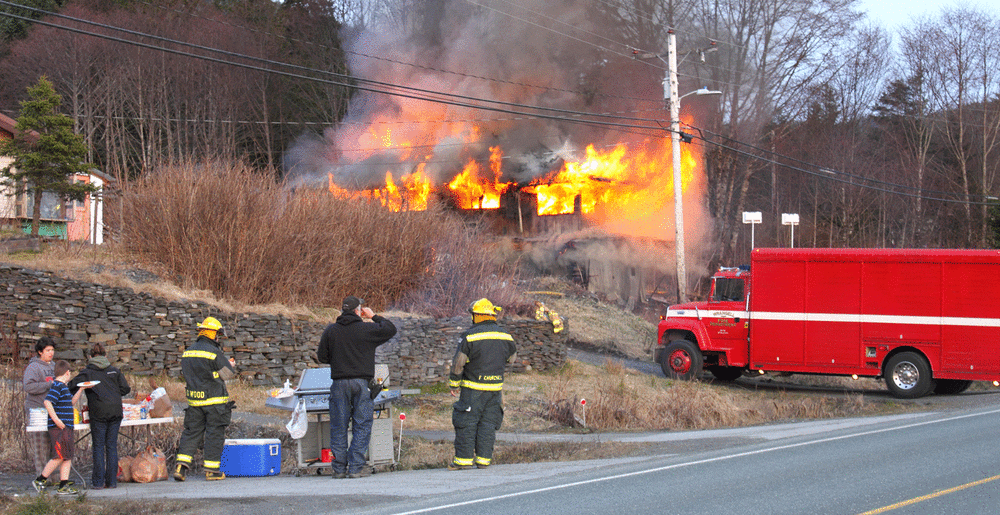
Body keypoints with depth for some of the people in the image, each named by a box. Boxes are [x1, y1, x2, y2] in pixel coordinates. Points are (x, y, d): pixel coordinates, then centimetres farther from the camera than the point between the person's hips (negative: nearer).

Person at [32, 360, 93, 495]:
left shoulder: (63, 386, 18)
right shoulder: (57, 386, -12)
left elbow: (71, 402, 31)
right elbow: (47, 402, -23)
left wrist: (81, 390, 22)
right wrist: (56, 419, -25)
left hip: (66, 428, 10)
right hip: (58, 428, -10)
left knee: (67, 457, 7)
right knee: (59, 457, -9)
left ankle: (64, 486, 7)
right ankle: (40, 481, 0)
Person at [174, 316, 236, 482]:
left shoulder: (187, 352, 7)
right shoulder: (214, 352, -14)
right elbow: (227, 373, -9)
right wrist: (232, 365, 15)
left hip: (194, 400, 6)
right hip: (215, 400, -6)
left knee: (192, 432, 10)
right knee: (215, 433, 2)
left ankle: (181, 465, -1)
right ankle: (212, 470, 5)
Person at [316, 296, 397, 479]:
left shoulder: (330, 331, 4)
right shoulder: (366, 329, -3)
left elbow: (322, 357, 8)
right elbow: (390, 329, 8)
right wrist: (374, 316, 16)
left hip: (339, 384, 2)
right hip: (361, 382, -2)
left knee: (338, 427, 7)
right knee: (361, 426, 3)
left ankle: (339, 468, 8)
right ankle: (355, 467, -1)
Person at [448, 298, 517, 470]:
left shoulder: (470, 336, -11)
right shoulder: (505, 336, 5)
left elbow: (458, 363, -9)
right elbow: (512, 357, 20)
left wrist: (454, 384, 2)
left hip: (473, 388, -5)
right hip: (496, 388, 5)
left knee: (466, 423, 1)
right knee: (488, 424, 9)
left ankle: (464, 459, 0)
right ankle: (484, 459, 7)